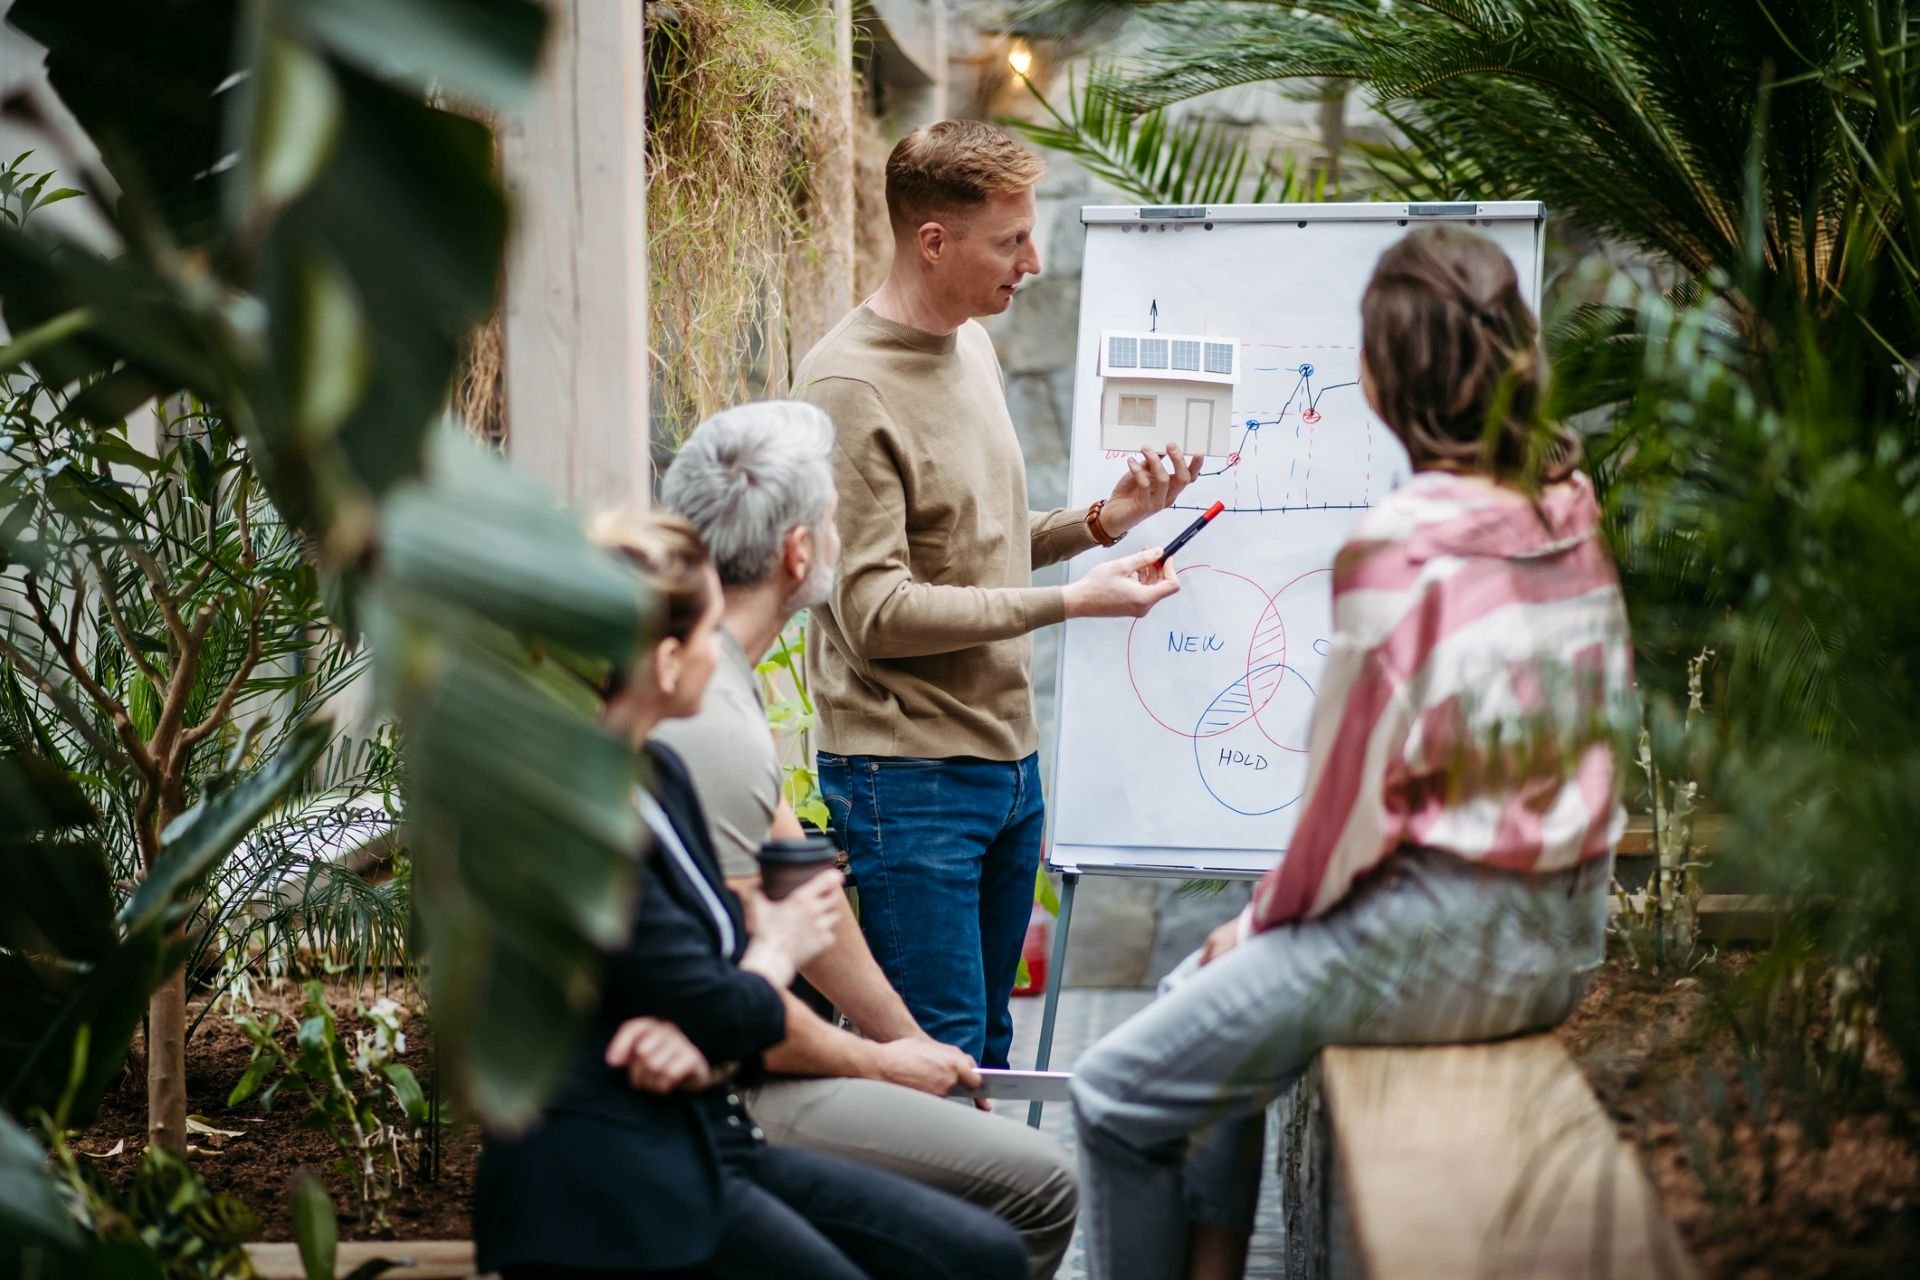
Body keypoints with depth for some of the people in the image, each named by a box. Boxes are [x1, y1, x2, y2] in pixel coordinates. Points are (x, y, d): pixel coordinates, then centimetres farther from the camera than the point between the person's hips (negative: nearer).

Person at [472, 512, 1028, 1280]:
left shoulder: (660, 777, 12)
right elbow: (724, 1015, -17)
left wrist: (704, 1047, -13)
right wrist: (779, 947, 6)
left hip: (707, 1145, 9)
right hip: (615, 1195, -9)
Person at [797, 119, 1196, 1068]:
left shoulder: (973, 347, 12)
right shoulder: (849, 388, -15)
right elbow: (877, 612, -19)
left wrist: (1101, 520, 5)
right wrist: (1071, 602, -19)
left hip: (1009, 764, 8)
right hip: (909, 777, -8)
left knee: (988, 1053, 14)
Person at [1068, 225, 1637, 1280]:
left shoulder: (1401, 543, -20)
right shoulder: (1569, 507, 3)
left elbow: (1355, 781, -17)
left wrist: (1266, 921, 1)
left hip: (1439, 938, -9)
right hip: (1563, 935, 9)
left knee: (1120, 1098, 2)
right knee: (1208, 997, 27)